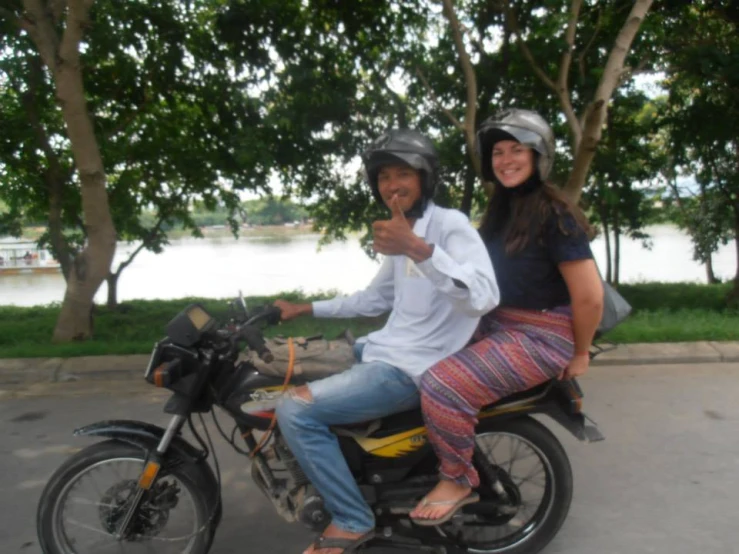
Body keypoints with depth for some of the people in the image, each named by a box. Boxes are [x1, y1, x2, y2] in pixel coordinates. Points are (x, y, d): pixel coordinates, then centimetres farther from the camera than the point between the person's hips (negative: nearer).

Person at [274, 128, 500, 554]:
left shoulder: (451, 224, -15)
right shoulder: (403, 233, 14)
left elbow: (485, 296, -32)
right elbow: (376, 298, 25)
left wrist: (418, 249, -43)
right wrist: (307, 308, 22)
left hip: (414, 369, -10)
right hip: (385, 349, 10)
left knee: (296, 410, -20)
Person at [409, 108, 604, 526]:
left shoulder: (555, 215, -16)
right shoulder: (503, 208, 10)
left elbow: (590, 296, -17)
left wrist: (580, 355, -7)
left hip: (541, 336, -9)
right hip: (497, 325, 9)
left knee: (443, 384, -27)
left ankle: (458, 480, -1)